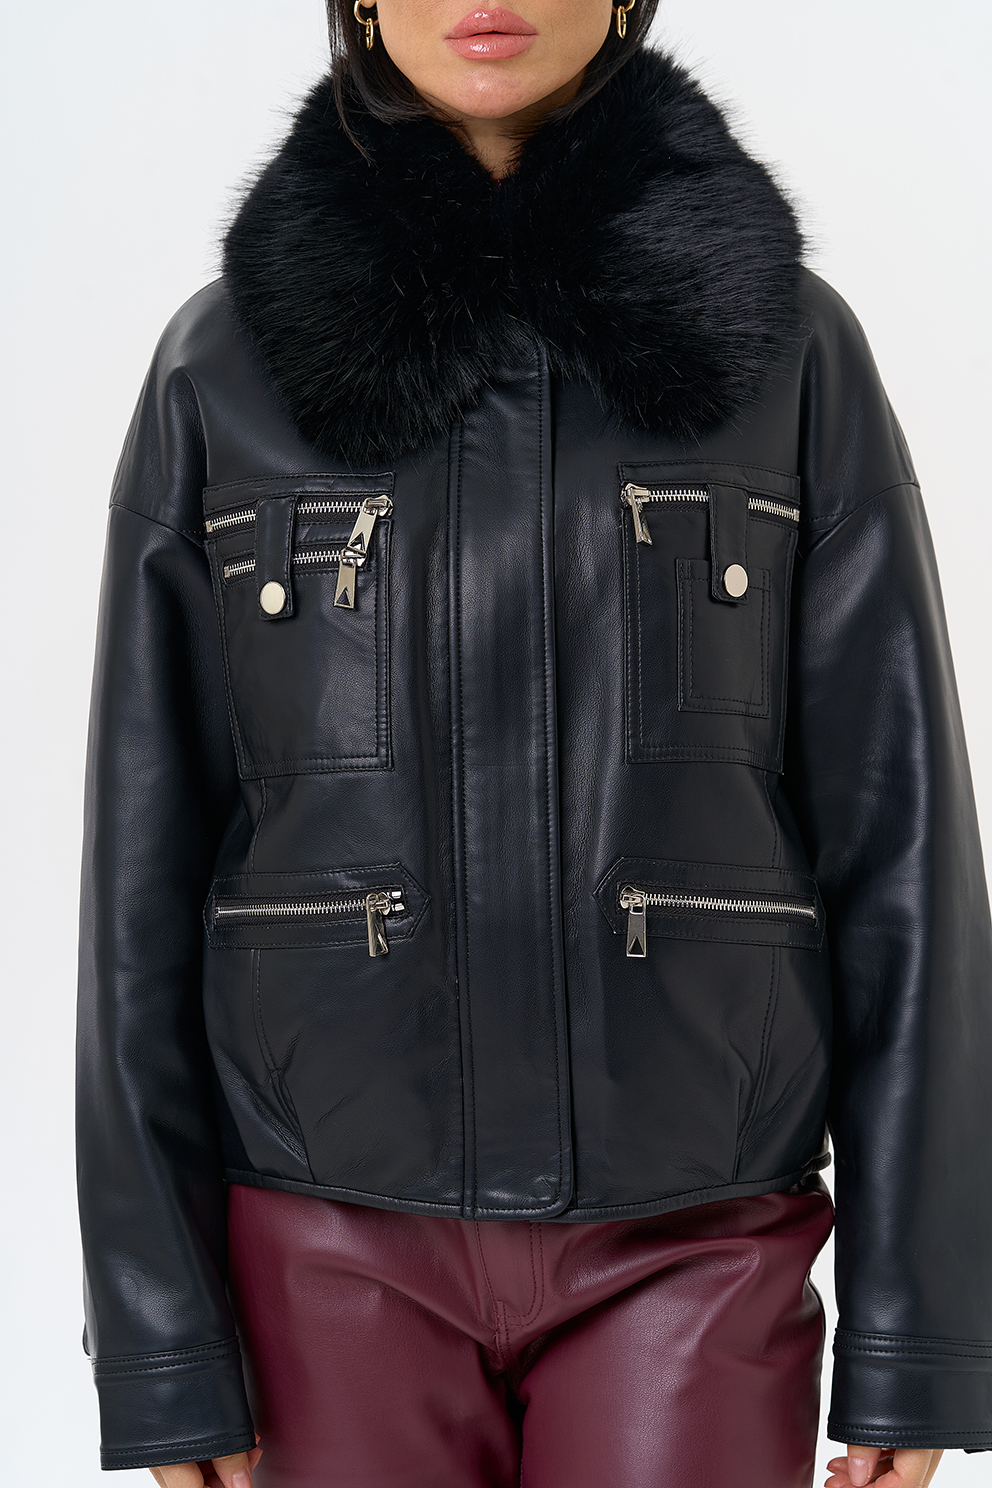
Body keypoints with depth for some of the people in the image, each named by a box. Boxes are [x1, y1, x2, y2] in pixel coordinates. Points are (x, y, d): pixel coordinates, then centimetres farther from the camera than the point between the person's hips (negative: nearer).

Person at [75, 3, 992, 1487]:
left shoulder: (785, 343, 0)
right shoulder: (221, 364, 1)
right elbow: (146, 858, 1)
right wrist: (160, 1346, -1)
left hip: (695, 1242, 0)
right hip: (333, 1244, 1)